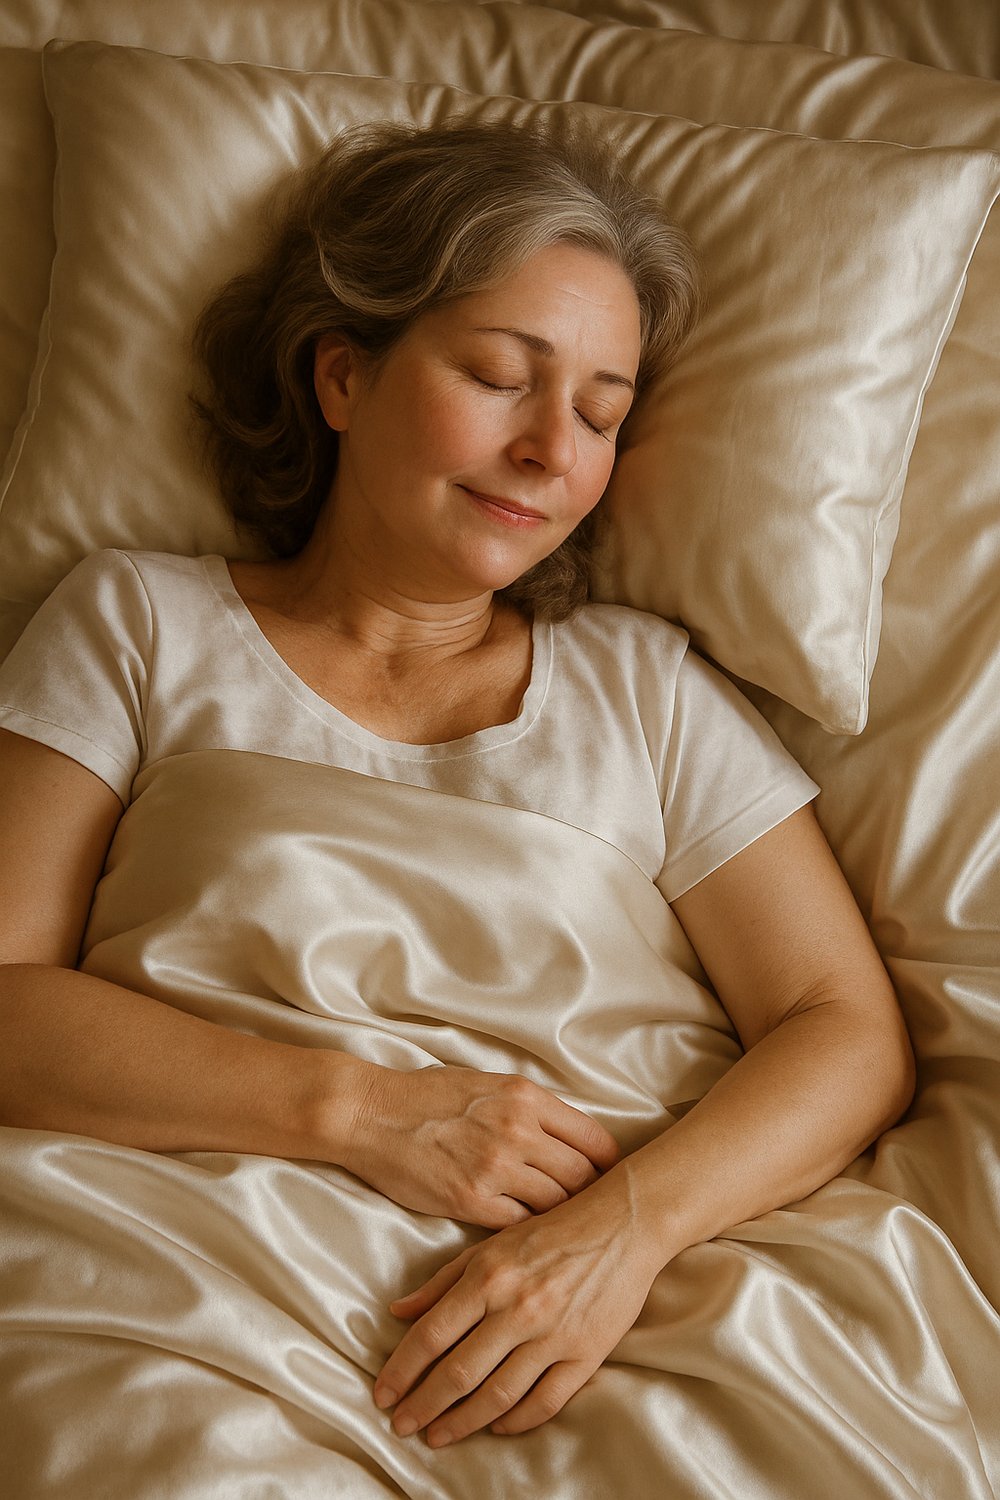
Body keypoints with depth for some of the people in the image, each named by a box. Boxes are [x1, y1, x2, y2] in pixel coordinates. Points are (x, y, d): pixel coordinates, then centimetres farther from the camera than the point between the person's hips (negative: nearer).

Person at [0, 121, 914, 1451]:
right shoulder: (138, 622, 10)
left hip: (563, 1329, 1)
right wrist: (360, 1111, -12)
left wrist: (634, 1218, -14)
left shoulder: (646, 685, 13)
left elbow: (852, 1033, 5)